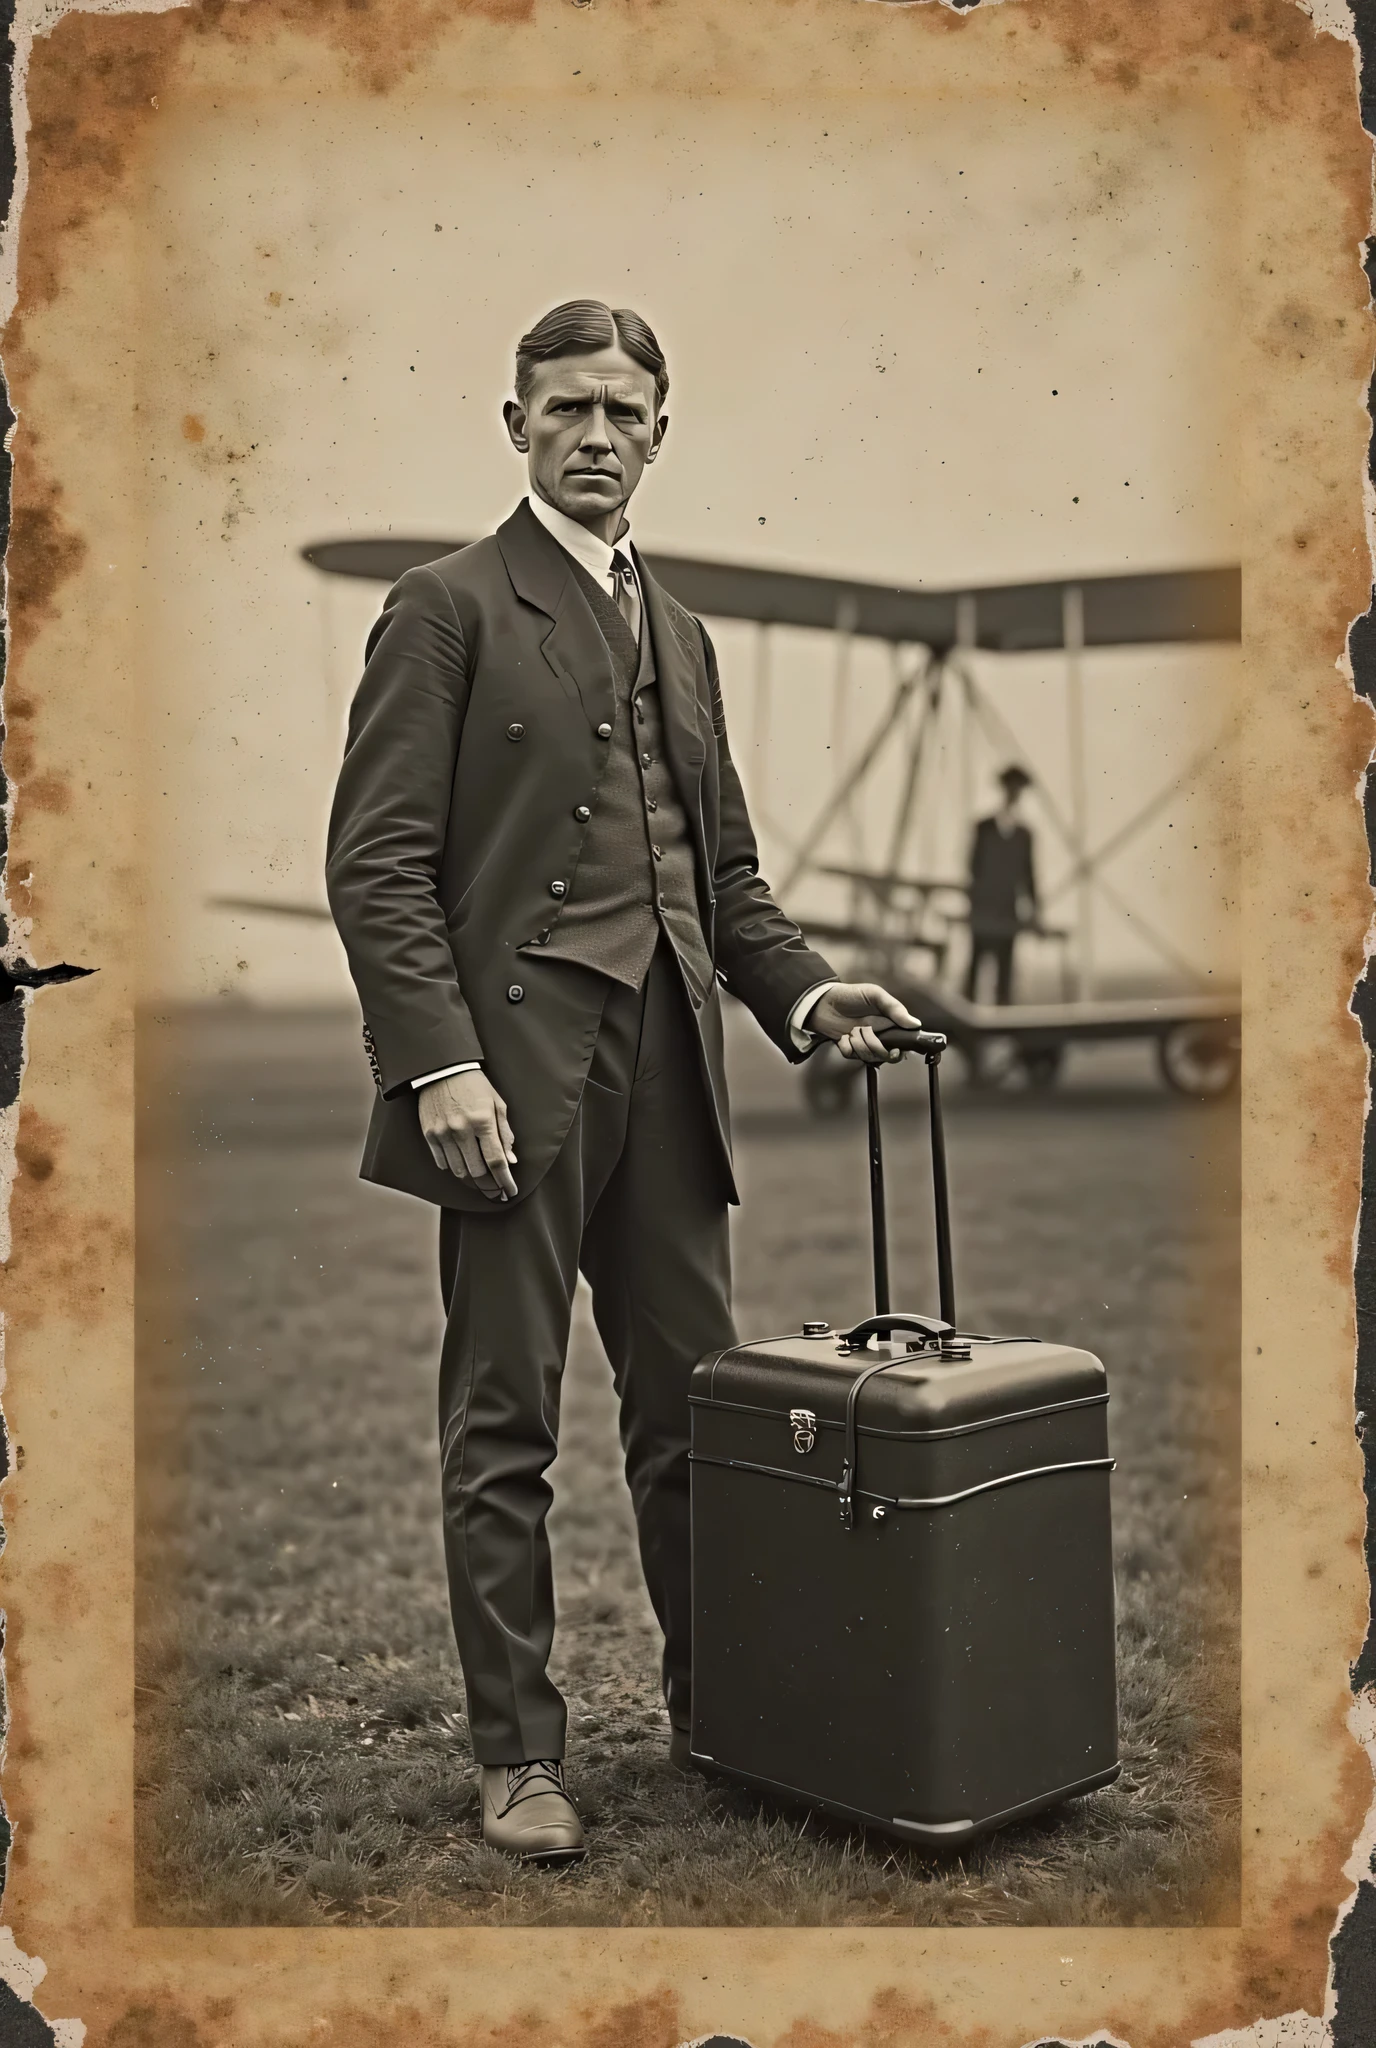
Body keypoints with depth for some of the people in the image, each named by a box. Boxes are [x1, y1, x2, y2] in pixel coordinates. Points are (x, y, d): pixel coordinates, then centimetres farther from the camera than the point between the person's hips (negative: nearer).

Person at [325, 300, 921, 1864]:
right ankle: (518, 1755, 13)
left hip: (666, 1064, 6)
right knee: (505, 1429, 1)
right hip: (514, 1067, -6)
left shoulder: (678, 635, 21)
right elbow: (376, 862, -8)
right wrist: (439, 1063, -17)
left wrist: (803, 994, 6)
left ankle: (713, 1708, 25)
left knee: (696, 1407, 10)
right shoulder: (447, 609, 1)